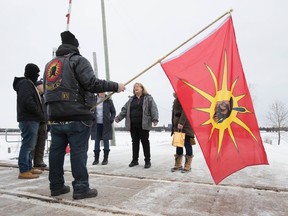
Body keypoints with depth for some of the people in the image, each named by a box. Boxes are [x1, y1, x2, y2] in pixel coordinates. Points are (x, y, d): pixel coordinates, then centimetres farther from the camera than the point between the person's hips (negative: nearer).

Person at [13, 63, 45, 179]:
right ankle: (24, 171, -2)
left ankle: (28, 167, 23)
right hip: (29, 120, -10)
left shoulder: (29, 84, 21)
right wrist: (40, 114, -13)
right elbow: (28, 102, -21)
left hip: (31, 119, 10)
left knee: (29, 145, 14)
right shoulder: (25, 83, -10)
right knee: (27, 145, -7)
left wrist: (40, 114, 10)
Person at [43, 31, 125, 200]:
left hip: (55, 117, 7)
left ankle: (57, 186, 21)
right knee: (78, 152, -3)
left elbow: (47, 90, 20)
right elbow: (91, 83, -16)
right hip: (77, 117, -7)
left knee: (56, 151, 12)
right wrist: (115, 86, -9)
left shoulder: (50, 64, 20)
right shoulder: (78, 60, -3)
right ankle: (81, 188, 2)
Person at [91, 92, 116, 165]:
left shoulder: (108, 100, -1)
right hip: (96, 124, 2)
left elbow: (113, 111, 6)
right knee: (97, 141, 8)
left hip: (106, 124, -1)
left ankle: (105, 159, 16)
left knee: (106, 141, 5)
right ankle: (96, 159, 19)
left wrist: (111, 120, -7)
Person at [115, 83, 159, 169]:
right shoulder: (131, 99, 17)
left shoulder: (148, 98, 2)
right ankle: (135, 160, 23)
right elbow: (124, 109, 16)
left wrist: (155, 119, -20)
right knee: (135, 142, 12)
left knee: (145, 142, 1)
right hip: (132, 124, 5)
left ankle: (147, 161, 12)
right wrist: (118, 118, 7)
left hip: (143, 124, -5)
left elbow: (153, 109, -8)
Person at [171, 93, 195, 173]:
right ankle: (178, 164, 21)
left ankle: (187, 166, 10)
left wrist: (181, 122, -23)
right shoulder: (176, 99, 17)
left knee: (187, 144, 0)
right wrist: (174, 124, 14)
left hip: (185, 124, -8)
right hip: (177, 123, 8)